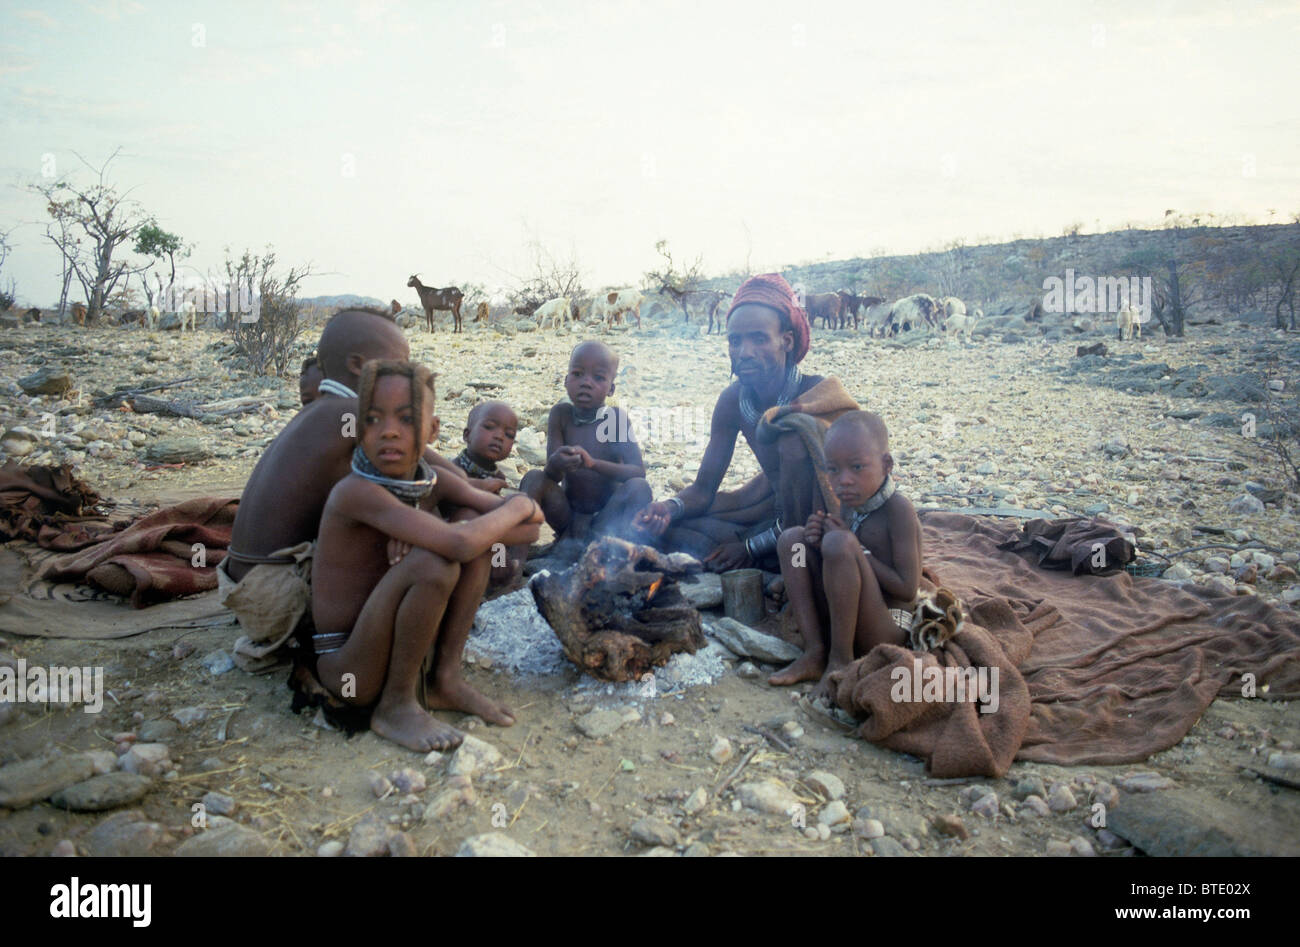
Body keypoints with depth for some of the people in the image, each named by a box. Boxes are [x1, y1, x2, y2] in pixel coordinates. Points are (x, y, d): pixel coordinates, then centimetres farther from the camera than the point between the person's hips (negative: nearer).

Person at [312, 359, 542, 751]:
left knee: (479, 531, -2)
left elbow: (528, 530, 3)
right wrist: (517, 507, -19)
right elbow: (459, 543, -36)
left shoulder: (426, 482, -1)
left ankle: (446, 679, 2)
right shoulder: (356, 491, -24)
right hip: (347, 671, -7)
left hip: (391, 646, 7)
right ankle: (396, 706, -10)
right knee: (434, 561, -30)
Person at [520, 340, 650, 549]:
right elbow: (551, 476, -12)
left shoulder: (616, 417, -8)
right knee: (533, 478, -21)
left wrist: (592, 463, -35)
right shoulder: (561, 414, -5)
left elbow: (639, 472, -17)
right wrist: (554, 464, -39)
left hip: (605, 517, -1)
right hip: (568, 514, 1)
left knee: (639, 487, -26)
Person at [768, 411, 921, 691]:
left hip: (886, 632, -8)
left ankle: (840, 659, -15)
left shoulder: (898, 509, -15)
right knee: (792, 537, 1)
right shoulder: (851, 504, 7)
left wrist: (857, 548, -17)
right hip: (840, 621, 8)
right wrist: (820, 539, -6)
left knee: (839, 543, -29)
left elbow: (907, 589, -20)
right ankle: (814, 653, -7)